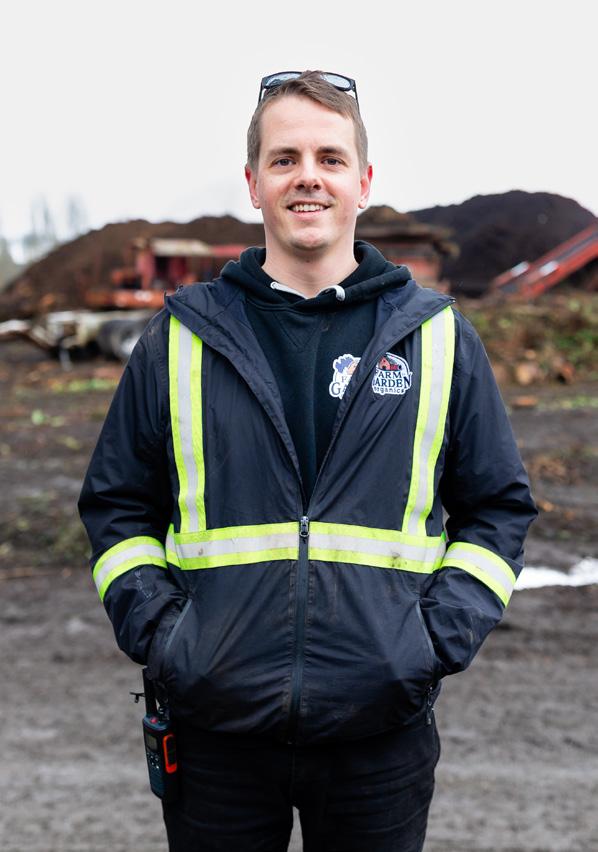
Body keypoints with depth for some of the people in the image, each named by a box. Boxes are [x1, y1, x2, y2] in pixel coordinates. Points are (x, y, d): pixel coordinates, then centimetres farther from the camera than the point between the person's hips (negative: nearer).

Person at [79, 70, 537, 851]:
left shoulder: (439, 338, 4)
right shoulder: (180, 340, 4)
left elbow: (500, 506, 9)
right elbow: (115, 504, 11)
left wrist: (442, 637, -4)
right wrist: (153, 628, -4)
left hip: (382, 735, 0)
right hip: (216, 731, 0)